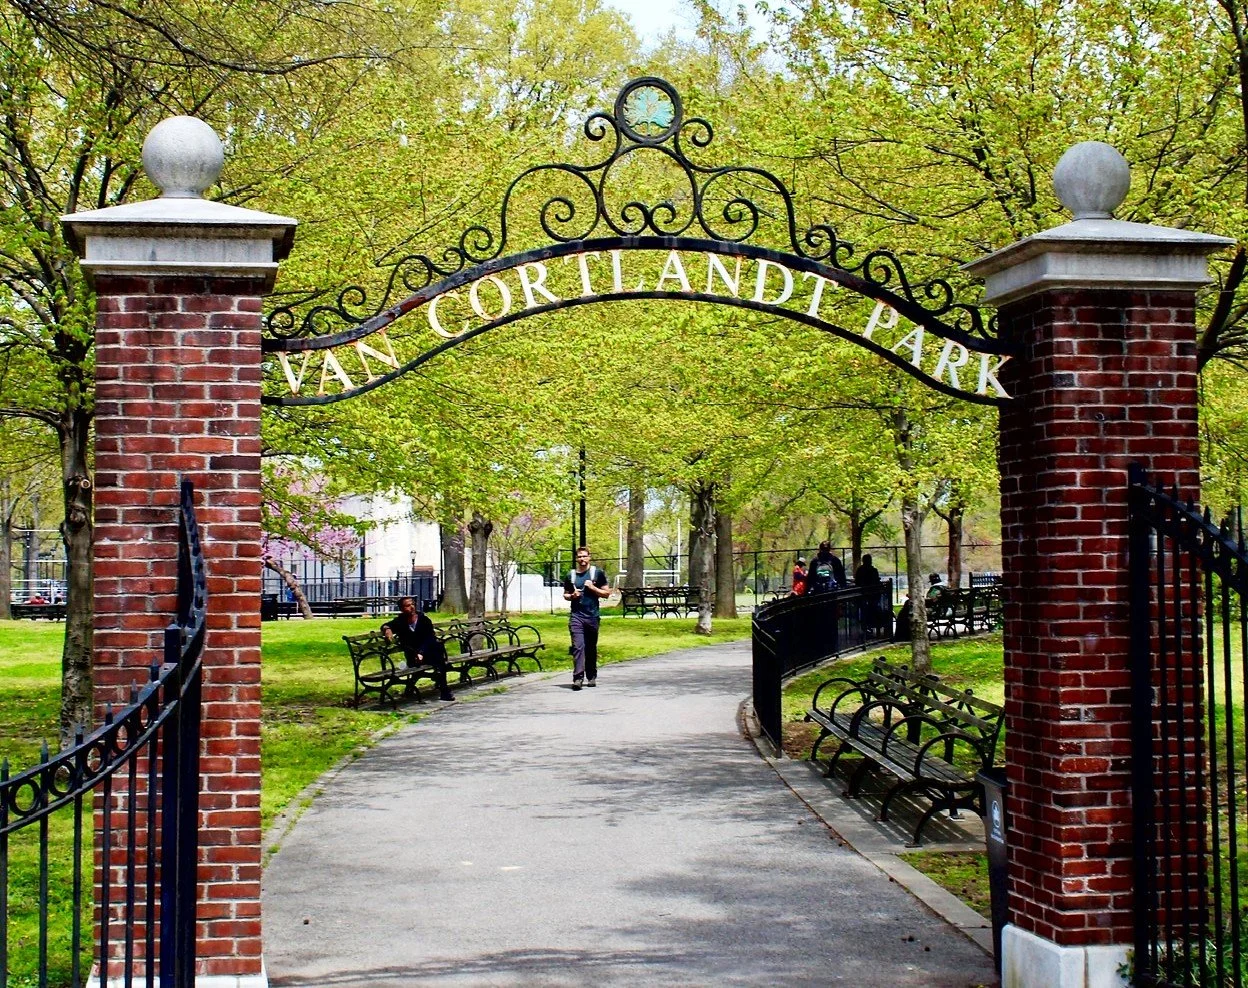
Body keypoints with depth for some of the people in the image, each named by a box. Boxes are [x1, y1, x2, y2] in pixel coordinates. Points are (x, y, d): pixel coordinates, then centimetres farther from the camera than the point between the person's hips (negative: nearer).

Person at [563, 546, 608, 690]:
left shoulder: (597, 573, 4)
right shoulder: (571, 575, 9)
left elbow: (606, 593, 5)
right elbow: (565, 595, 19)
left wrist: (593, 588, -10)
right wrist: (572, 596, -3)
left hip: (592, 616, 0)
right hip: (576, 616, 0)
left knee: (591, 648, 9)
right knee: (578, 646, -12)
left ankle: (591, 677, 22)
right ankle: (578, 678, -18)